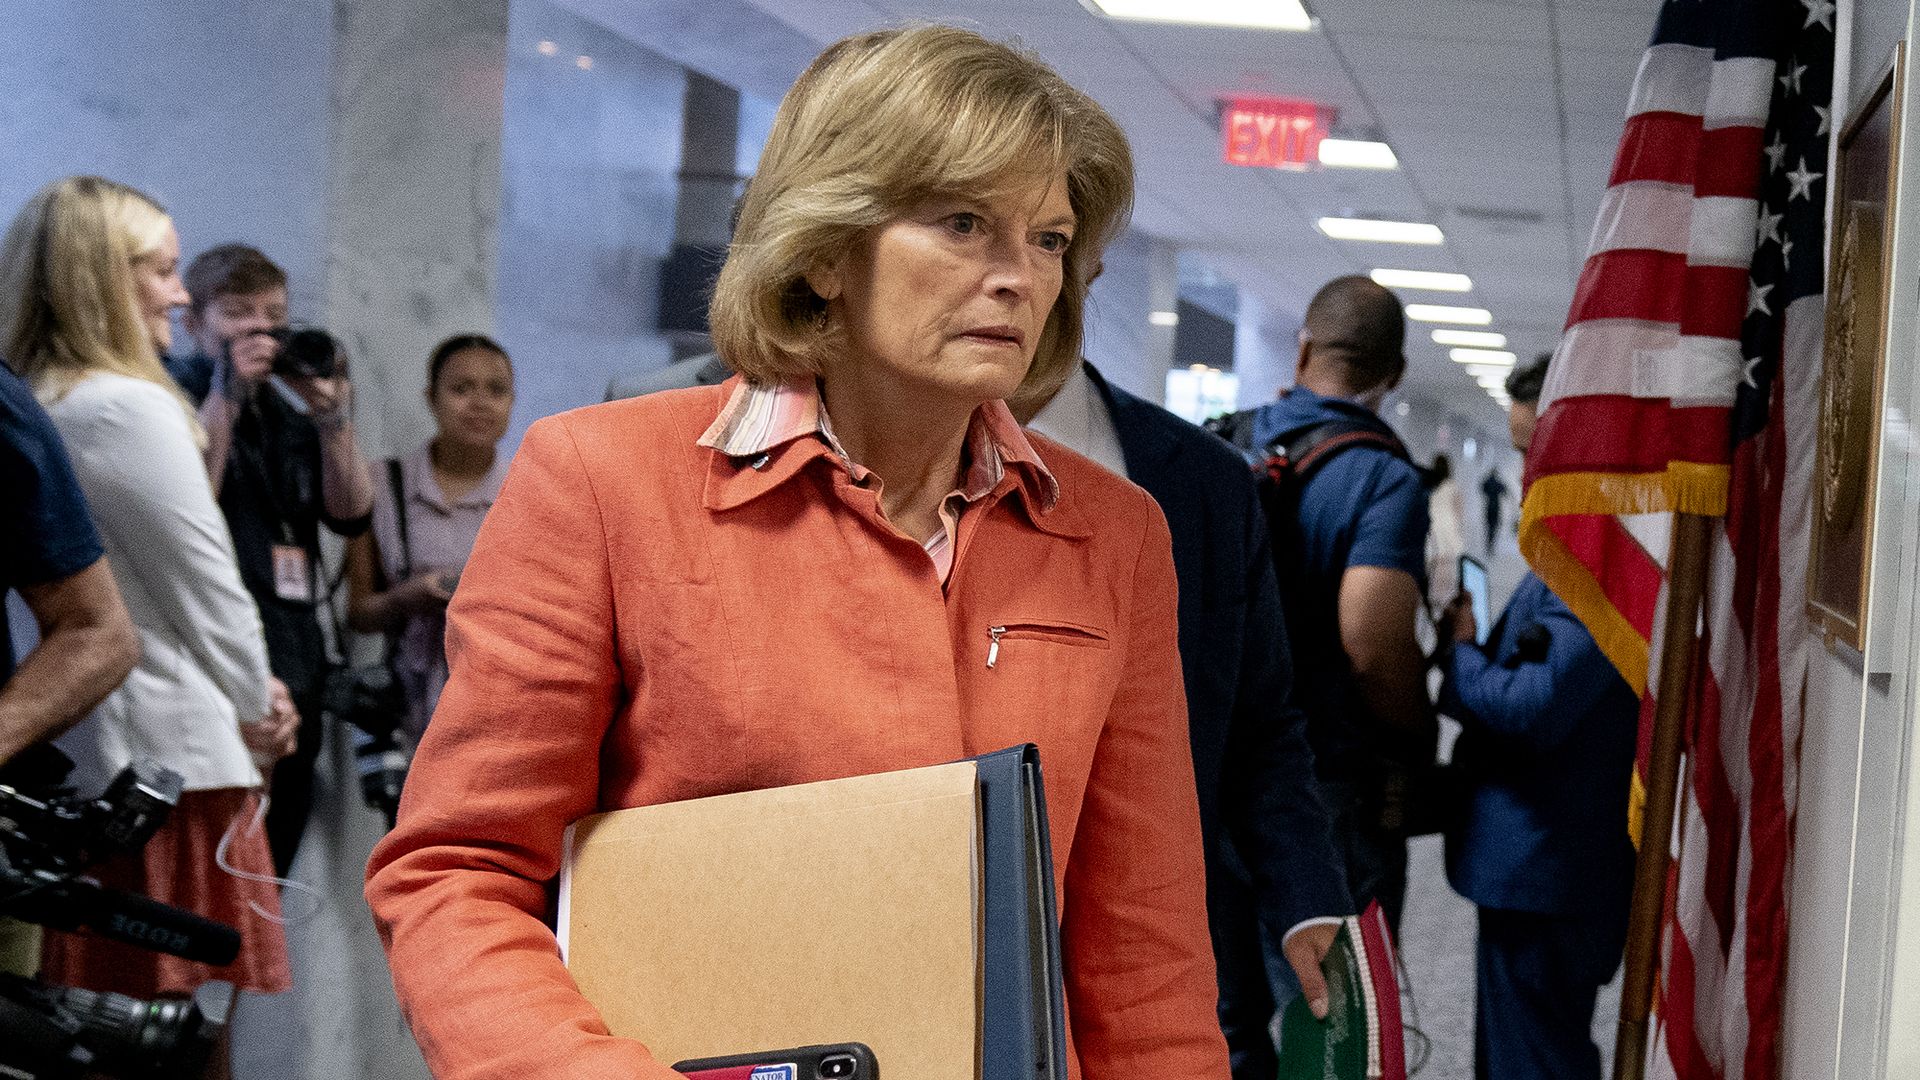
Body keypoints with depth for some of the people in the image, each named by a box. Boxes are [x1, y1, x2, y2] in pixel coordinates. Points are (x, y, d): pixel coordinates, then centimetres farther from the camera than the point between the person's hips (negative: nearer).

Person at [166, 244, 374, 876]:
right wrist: (226, 394, -16)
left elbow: (351, 515, 8)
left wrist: (332, 416, -5)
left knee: (273, 866, 12)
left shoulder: (288, 414, 18)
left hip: (295, 673, 7)